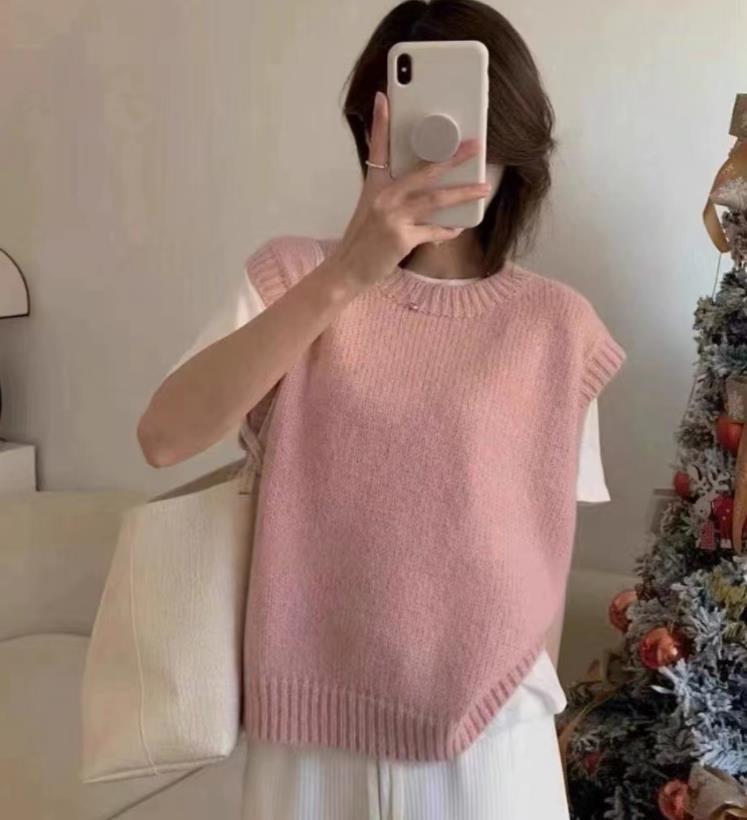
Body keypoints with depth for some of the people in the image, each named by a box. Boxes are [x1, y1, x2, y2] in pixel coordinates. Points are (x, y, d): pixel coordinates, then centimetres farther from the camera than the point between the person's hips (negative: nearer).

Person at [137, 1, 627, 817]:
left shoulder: (556, 322, -3)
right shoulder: (294, 277, -5)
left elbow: (547, 539, 5)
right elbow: (163, 437, -20)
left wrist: (534, 710, 11)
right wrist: (344, 277, -29)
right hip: (314, 731, 0)